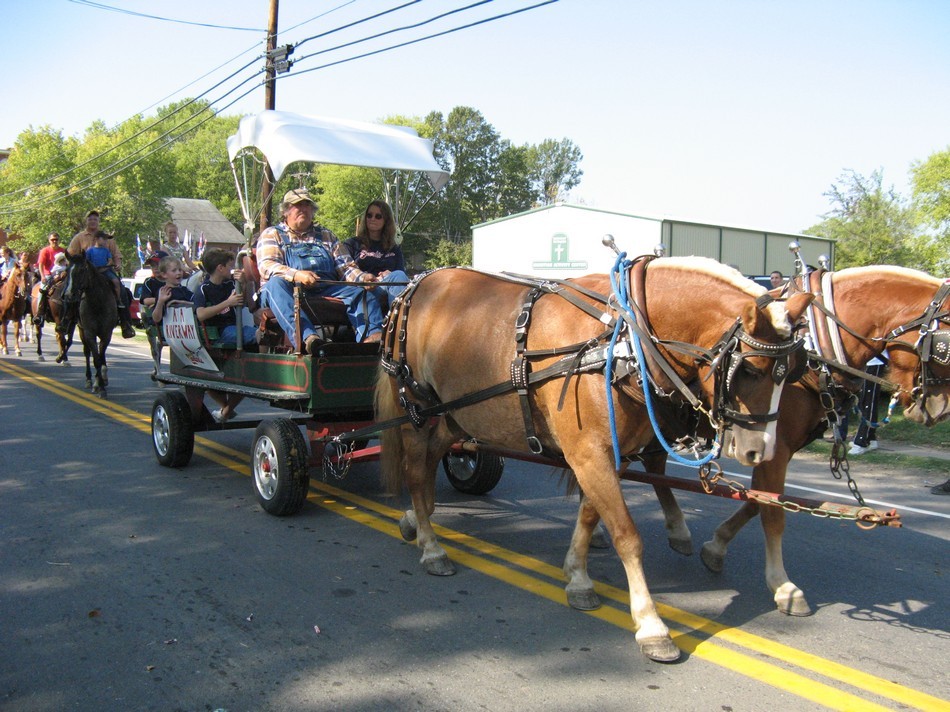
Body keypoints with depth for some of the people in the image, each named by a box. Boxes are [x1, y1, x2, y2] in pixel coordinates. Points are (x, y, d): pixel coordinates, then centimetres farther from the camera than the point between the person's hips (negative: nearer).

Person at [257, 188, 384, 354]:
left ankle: (374, 336, -50)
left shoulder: (326, 236, 29)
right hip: (291, 288, -3)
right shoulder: (272, 234, 16)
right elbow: (266, 265, -3)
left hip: (327, 289, 3)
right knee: (276, 283, -36)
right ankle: (307, 337, -59)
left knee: (361, 293, -21)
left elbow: (343, 266, 18)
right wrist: (296, 275, -22)